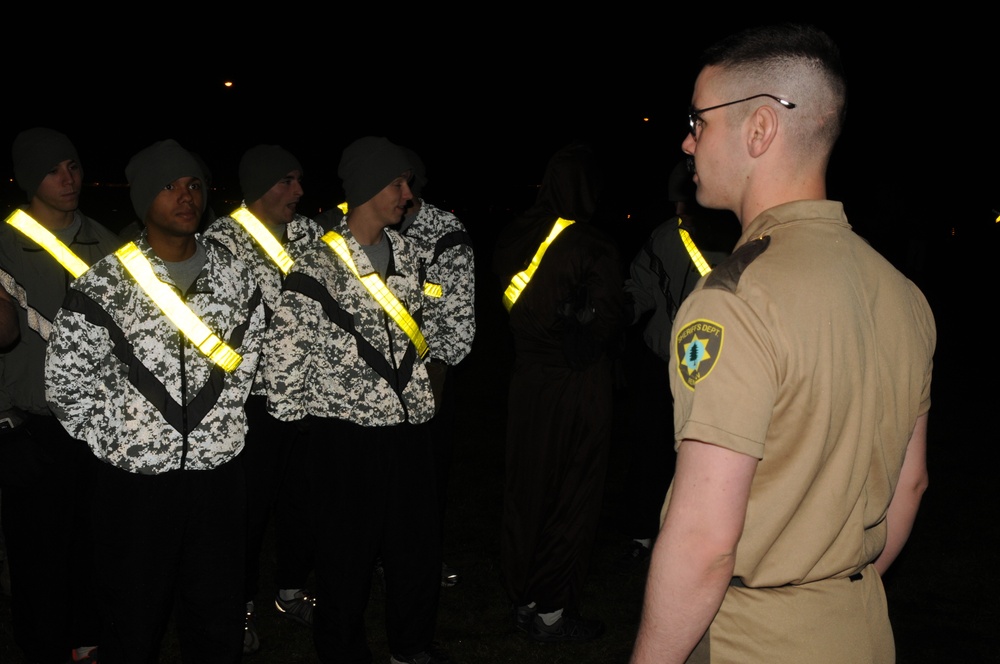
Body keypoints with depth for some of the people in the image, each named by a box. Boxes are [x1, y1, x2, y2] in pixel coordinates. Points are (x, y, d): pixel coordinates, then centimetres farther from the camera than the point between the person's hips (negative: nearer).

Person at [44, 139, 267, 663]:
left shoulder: (235, 276, 5)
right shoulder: (101, 286, -7)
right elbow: (66, 383, -3)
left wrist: (228, 432, 7)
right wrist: (116, 445, -4)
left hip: (217, 478, 3)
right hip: (134, 483, -3)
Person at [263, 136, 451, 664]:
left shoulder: (406, 252, 7)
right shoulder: (318, 270, -16)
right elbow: (284, 352, -13)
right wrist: (295, 414, -4)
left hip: (408, 424, 6)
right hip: (347, 433, -6)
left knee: (420, 542, 15)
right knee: (348, 551, 8)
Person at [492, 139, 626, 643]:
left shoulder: (514, 239, -2)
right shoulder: (593, 248, -17)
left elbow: (512, 308, 7)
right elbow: (608, 321, -10)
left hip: (528, 379, 5)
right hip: (579, 386, -5)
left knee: (526, 488, 15)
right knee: (572, 495, 6)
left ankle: (522, 600, 27)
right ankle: (552, 613, 14)